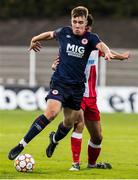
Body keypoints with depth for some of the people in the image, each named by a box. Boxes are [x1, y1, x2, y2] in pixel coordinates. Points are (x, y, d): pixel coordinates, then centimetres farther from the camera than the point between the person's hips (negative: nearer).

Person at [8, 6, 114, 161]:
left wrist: (107, 52, -46)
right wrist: (35, 39, 33)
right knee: (51, 112, -25)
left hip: (77, 86, 2)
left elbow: (101, 45, -24)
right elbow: (50, 34, 22)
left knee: (69, 123, 10)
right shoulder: (64, 32, 0)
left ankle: (54, 140, 46)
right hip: (60, 81, -2)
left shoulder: (90, 38, -3)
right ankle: (21, 145, -21)